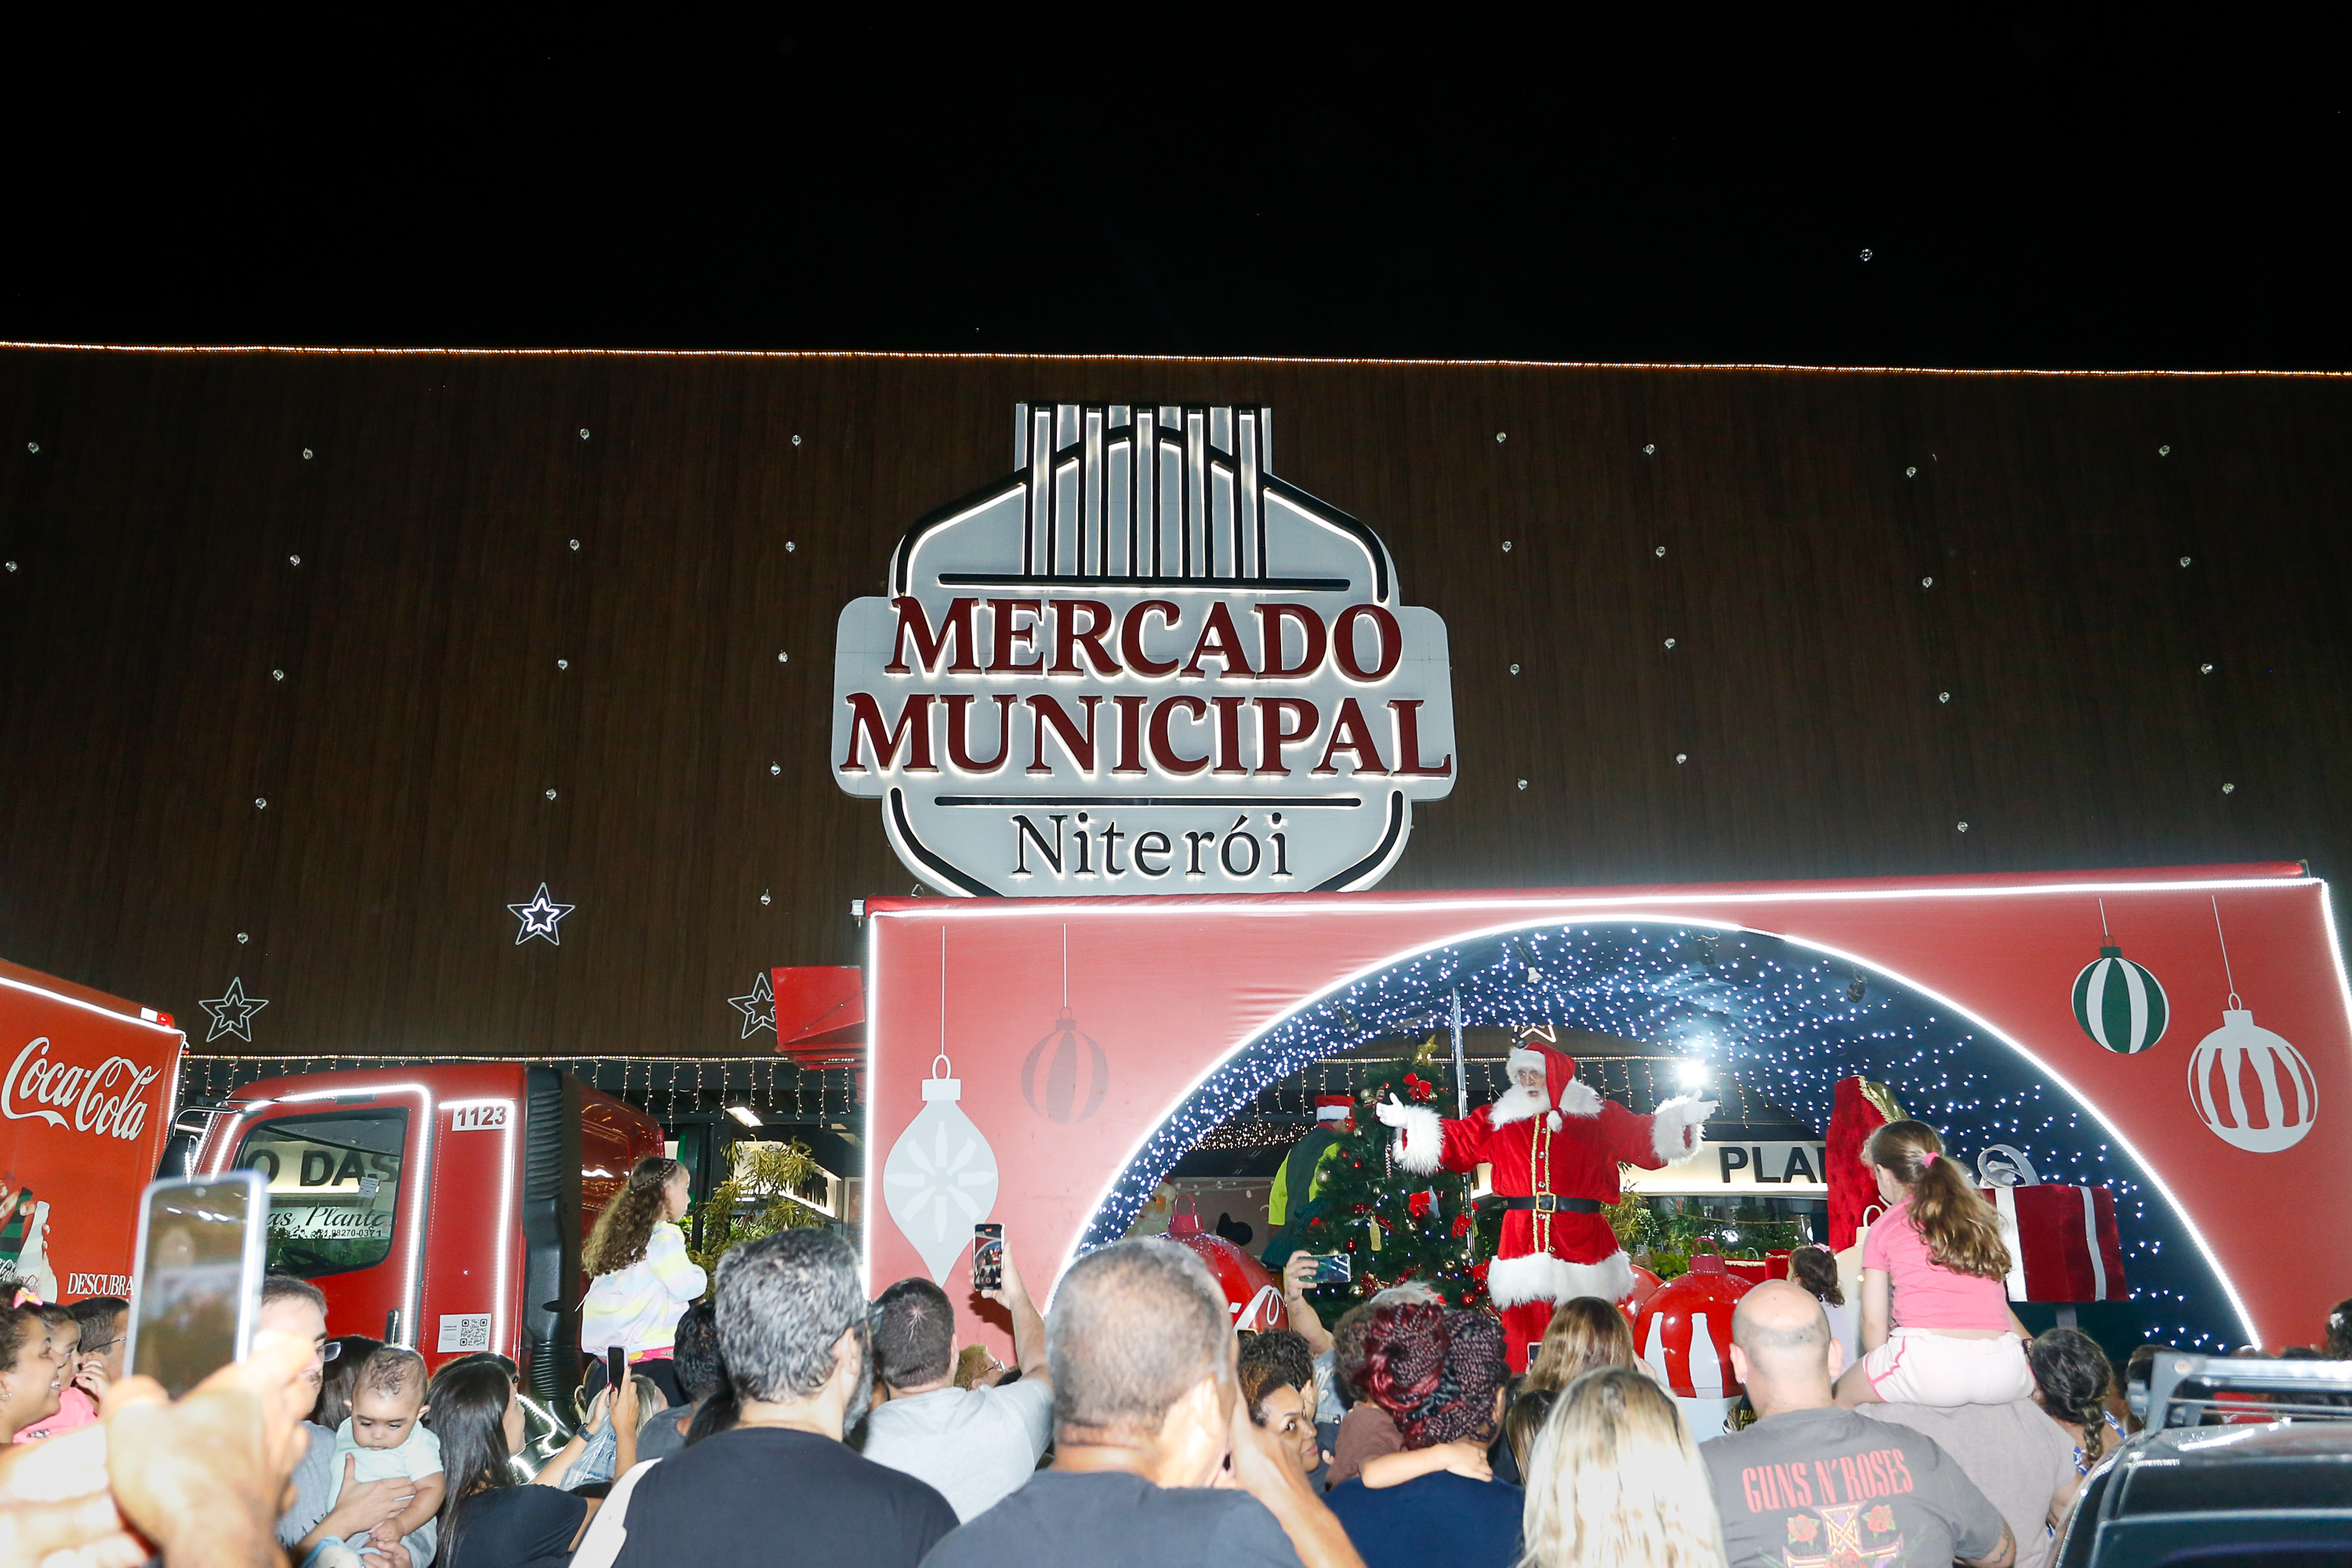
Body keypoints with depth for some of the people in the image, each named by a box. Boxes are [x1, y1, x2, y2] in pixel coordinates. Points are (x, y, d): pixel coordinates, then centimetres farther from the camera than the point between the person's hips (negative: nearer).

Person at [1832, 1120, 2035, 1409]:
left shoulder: (1883, 1228, 9)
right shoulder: (1981, 1216, 18)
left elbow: (1874, 1323, 8)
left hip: (1926, 1363, -4)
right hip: (2003, 1374, 4)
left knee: (1842, 1395, 22)